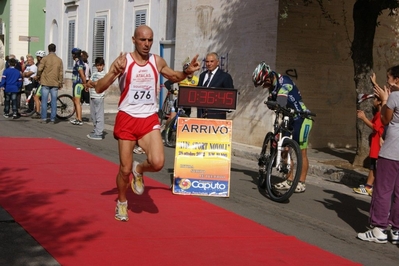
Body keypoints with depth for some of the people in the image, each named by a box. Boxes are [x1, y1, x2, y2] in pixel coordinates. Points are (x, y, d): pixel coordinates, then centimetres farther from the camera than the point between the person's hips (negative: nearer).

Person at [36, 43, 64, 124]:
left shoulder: (45, 58, -5)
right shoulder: (59, 60, 3)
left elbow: (39, 69, -9)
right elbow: (61, 73, 4)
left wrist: (38, 77, 10)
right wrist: (61, 83, 12)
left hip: (45, 82, -2)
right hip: (55, 83, 2)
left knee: (44, 101, 2)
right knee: (54, 101, 5)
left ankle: (44, 118, 1)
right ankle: (53, 119, 6)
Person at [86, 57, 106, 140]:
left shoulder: (104, 74, -6)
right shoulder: (94, 74, 17)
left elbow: (97, 83, -16)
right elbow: (88, 84, 10)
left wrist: (91, 83, 1)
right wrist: (94, 85, -7)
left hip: (99, 97, -8)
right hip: (92, 96, 8)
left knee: (99, 116, -7)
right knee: (93, 115, 14)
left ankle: (98, 134, -7)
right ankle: (96, 130, 25)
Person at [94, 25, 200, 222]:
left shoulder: (157, 61, 1)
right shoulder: (123, 61, -9)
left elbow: (174, 77, 22)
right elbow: (99, 89, -14)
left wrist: (187, 72, -1)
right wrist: (113, 73, -33)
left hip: (149, 119, 2)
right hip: (127, 118, -2)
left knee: (157, 163, -20)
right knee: (125, 169, 5)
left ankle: (139, 170, 15)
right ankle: (121, 202, 32)